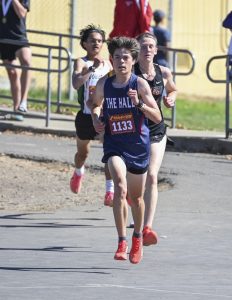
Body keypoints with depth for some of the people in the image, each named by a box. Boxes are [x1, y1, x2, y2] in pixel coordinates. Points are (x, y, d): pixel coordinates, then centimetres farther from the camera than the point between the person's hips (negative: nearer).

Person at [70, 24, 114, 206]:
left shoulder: (107, 64, 7)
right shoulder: (81, 63, -8)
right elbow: (76, 83, -28)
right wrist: (92, 68, -36)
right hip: (86, 115, -2)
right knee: (83, 152, 18)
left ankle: (110, 192, -14)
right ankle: (79, 172, 52)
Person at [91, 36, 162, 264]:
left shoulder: (140, 84, -10)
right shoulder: (104, 84, -3)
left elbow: (157, 117, -10)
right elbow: (96, 104, 19)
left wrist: (139, 103, -25)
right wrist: (96, 119, -1)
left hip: (138, 145, 0)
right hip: (114, 145, 0)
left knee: (136, 197, 15)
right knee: (120, 188, -25)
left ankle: (137, 238, 40)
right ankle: (122, 242, -23)